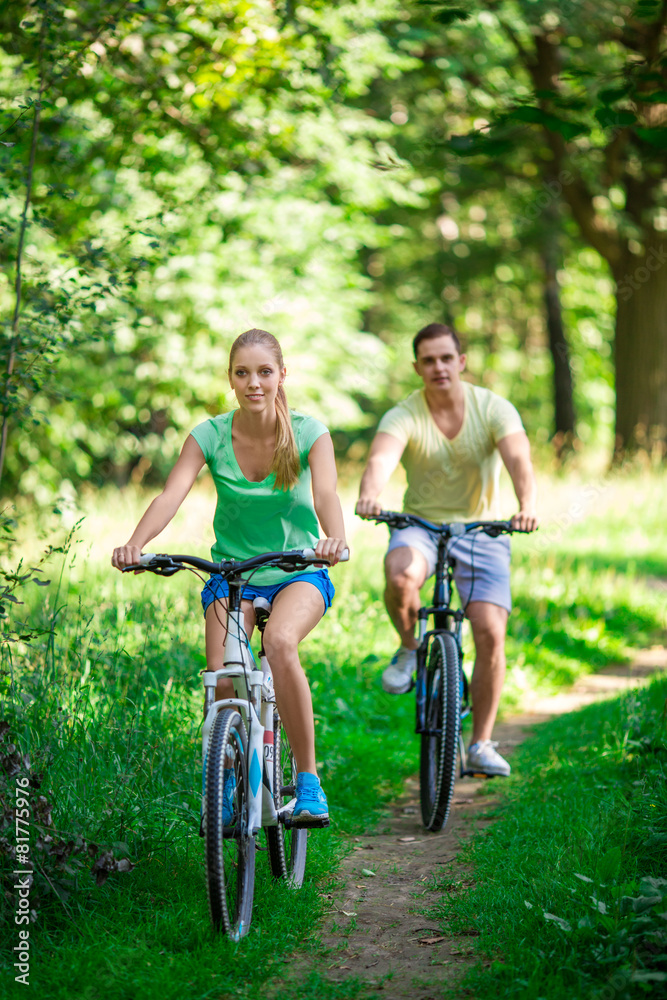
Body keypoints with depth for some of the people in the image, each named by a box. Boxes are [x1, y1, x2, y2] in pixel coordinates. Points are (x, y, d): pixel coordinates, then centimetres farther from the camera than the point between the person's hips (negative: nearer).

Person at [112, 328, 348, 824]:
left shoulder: (308, 433, -11)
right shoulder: (210, 435, -9)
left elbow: (326, 493, -27)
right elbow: (171, 495, -22)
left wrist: (335, 539, -50)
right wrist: (135, 544, -41)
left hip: (298, 573, -2)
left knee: (280, 640, -34)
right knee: (222, 678, -21)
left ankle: (309, 780, -23)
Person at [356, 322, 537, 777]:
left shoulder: (493, 408, -11)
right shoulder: (403, 416, -13)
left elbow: (519, 458, -28)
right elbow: (382, 458, -33)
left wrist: (528, 507, -49)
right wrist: (369, 496, -56)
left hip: (482, 529, 1)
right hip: (421, 525, -1)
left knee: (491, 633, -13)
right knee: (400, 575, -36)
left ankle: (482, 744, 2)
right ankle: (409, 648, -3)